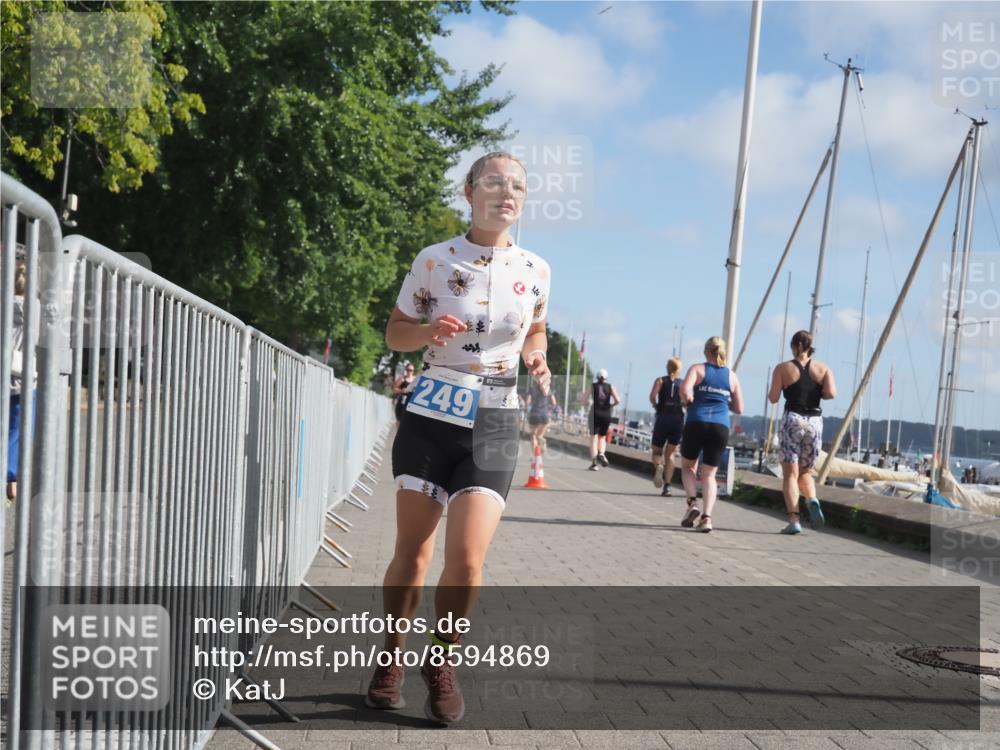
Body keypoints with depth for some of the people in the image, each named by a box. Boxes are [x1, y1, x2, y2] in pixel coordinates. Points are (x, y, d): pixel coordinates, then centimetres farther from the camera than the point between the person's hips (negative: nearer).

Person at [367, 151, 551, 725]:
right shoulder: (434, 260, -4)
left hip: (494, 426, 1)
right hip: (432, 418, -1)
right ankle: (395, 656, 29)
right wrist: (428, 331, -17)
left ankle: (443, 662, 16)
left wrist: (536, 358, -3)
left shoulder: (535, 270, 3)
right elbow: (396, 332, 4)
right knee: (412, 553, 5)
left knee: (467, 559, -10)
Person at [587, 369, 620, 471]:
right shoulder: (610, 387, 5)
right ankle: (601, 454, -7)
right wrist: (610, 405, 12)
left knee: (594, 437, 5)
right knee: (602, 436, 19)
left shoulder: (593, 386, 3)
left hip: (595, 413, -1)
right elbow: (618, 401, -6)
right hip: (606, 414, 1)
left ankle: (594, 462, -2)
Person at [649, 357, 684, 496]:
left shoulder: (660, 380, 5)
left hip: (662, 418, -1)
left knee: (657, 452, 11)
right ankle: (667, 486, -3)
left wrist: (655, 406, 5)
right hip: (678, 420, 1)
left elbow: (652, 396, -13)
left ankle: (658, 466, -25)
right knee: (670, 454, 9)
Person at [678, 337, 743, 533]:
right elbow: (739, 409, 12)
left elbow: (685, 389, -16)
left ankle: (692, 503, -2)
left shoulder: (697, 369, 3)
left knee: (687, 465, 19)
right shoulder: (732, 376, 12)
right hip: (721, 427, 2)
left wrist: (688, 400, 5)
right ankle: (706, 517, -8)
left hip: (697, 423, -2)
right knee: (709, 474, 8)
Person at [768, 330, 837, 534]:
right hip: (814, 421, 2)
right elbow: (831, 394, -7)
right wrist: (817, 393, 13)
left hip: (792, 419, -2)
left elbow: (773, 398, -2)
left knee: (790, 473, 1)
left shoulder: (783, 368, 1)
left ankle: (794, 520, -10)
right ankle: (812, 500, -13)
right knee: (805, 471, 17)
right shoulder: (824, 369, 6)